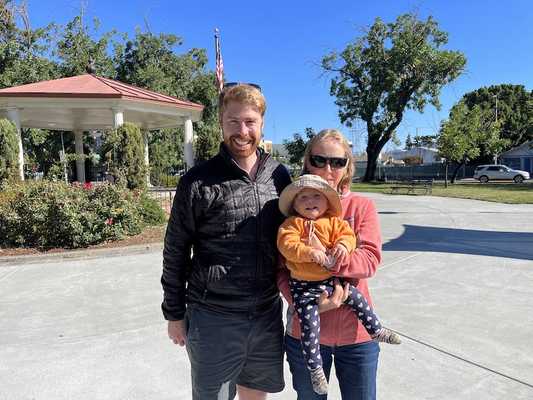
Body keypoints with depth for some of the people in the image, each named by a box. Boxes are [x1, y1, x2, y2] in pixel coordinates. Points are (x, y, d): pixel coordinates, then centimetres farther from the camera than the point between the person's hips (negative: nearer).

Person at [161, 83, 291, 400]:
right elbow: (176, 254, -5)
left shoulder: (279, 176, 1)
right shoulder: (198, 183, -11)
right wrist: (175, 314, -1)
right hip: (213, 319, -3)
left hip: (268, 314, 4)